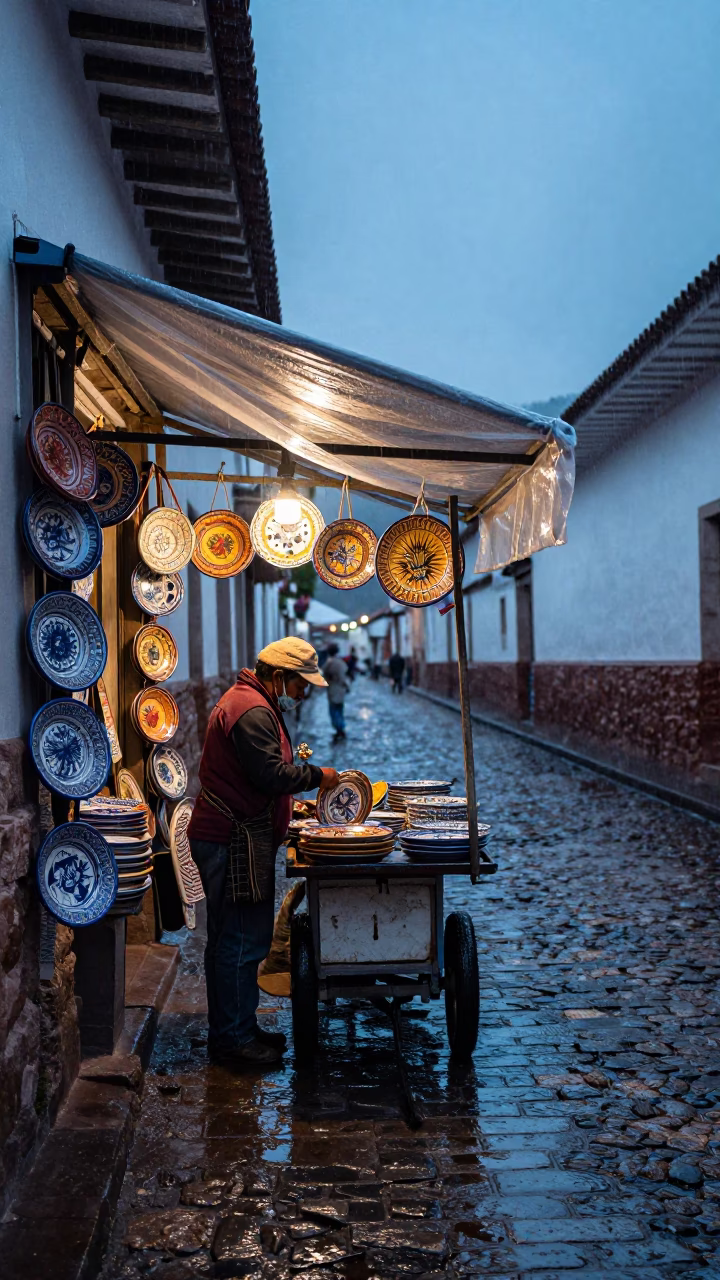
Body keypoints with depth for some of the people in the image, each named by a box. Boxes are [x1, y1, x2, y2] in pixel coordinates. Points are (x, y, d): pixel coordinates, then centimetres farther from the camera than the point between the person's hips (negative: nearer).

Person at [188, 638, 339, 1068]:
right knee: (242, 941, -5)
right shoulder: (252, 711, -17)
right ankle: (232, 1040, 4)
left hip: (231, 836, 11)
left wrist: (290, 805, 18)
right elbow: (272, 775, -23)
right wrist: (316, 775, -9)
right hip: (236, 841, -11)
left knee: (235, 939, 16)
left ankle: (238, 1029, 26)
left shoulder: (248, 703, 19)